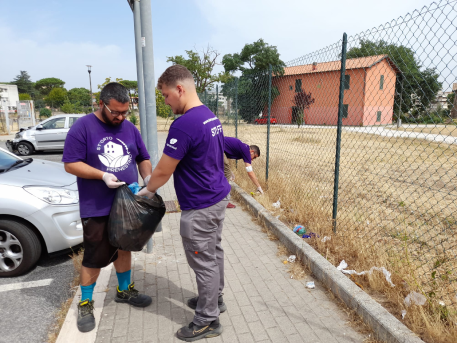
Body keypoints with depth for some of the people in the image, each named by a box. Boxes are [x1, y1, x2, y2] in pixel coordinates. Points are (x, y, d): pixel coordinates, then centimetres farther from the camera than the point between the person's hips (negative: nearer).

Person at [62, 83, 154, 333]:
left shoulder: (130, 129, 6)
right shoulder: (83, 127, -9)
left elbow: (143, 158, 12)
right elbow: (70, 164, -11)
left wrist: (147, 177, -8)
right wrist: (103, 175, -23)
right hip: (97, 209, -5)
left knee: (123, 248, 19)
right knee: (95, 257, 4)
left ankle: (124, 291, 38)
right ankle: (85, 303, 26)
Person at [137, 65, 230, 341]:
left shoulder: (183, 125, -23)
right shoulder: (212, 118, 7)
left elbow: (163, 171, -16)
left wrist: (147, 190, 3)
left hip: (200, 207, -9)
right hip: (219, 197, 9)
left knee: (204, 263, 5)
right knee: (214, 252, 22)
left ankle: (208, 321, 23)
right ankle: (215, 299, 41)